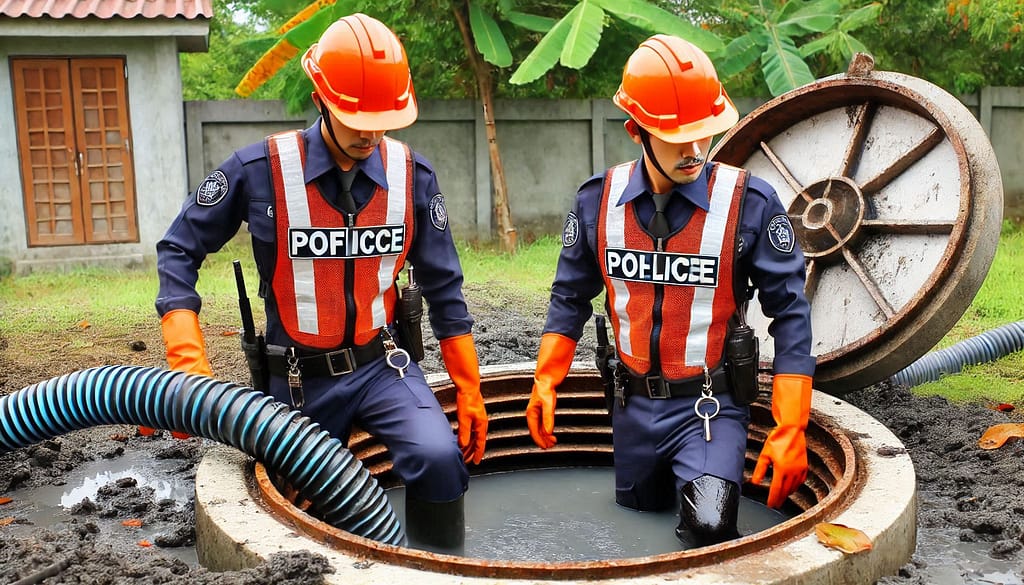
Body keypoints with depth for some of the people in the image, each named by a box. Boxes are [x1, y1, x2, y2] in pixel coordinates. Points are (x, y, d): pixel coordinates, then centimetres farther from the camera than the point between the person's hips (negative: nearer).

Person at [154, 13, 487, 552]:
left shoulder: (411, 174, -8)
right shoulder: (260, 169, -14)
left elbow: (443, 289, 0)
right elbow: (178, 250, -4)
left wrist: (469, 391, 2)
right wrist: (190, 365, -15)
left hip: (381, 364, 1)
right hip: (298, 379, 0)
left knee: (439, 458, -25)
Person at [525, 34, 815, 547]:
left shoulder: (750, 205, -16)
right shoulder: (599, 202, -6)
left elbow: (790, 314, -13)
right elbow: (570, 298, 6)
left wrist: (790, 431, -17)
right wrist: (544, 384, -4)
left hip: (709, 407, -4)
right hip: (633, 406, 4)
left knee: (708, 528, -23)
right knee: (639, 513, 21)